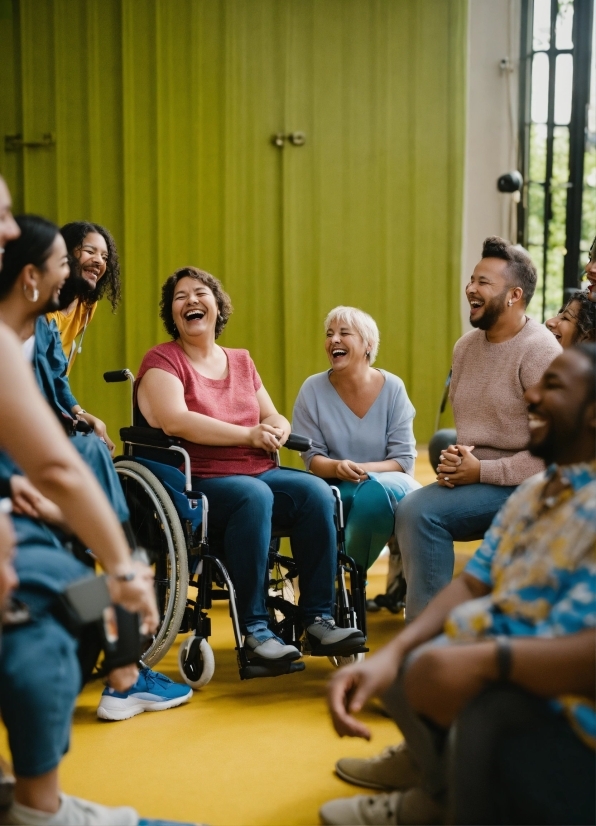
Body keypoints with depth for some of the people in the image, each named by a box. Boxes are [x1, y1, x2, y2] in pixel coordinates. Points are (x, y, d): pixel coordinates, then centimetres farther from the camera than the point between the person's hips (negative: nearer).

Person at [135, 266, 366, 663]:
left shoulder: (241, 361, 20)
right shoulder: (163, 360, 1)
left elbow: (273, 417, 20)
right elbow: (175, 421, -16)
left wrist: (279, 428, -7)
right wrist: (249, 435, -16)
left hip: (261, 472, 6)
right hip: (200, 482, -6)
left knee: (317, 492, -22)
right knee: (254, 496, -36)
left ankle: (319, 619, -18)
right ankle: (255, 629, -28)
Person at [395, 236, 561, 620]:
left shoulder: (540, 351, -13)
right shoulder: (466, 346, 11)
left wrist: (483, 471, -18)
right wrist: (454, 461, -2)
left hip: (522, 486, -7)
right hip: (475, 479, 7)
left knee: (422, 511, -23)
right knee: (412, 511, -18)